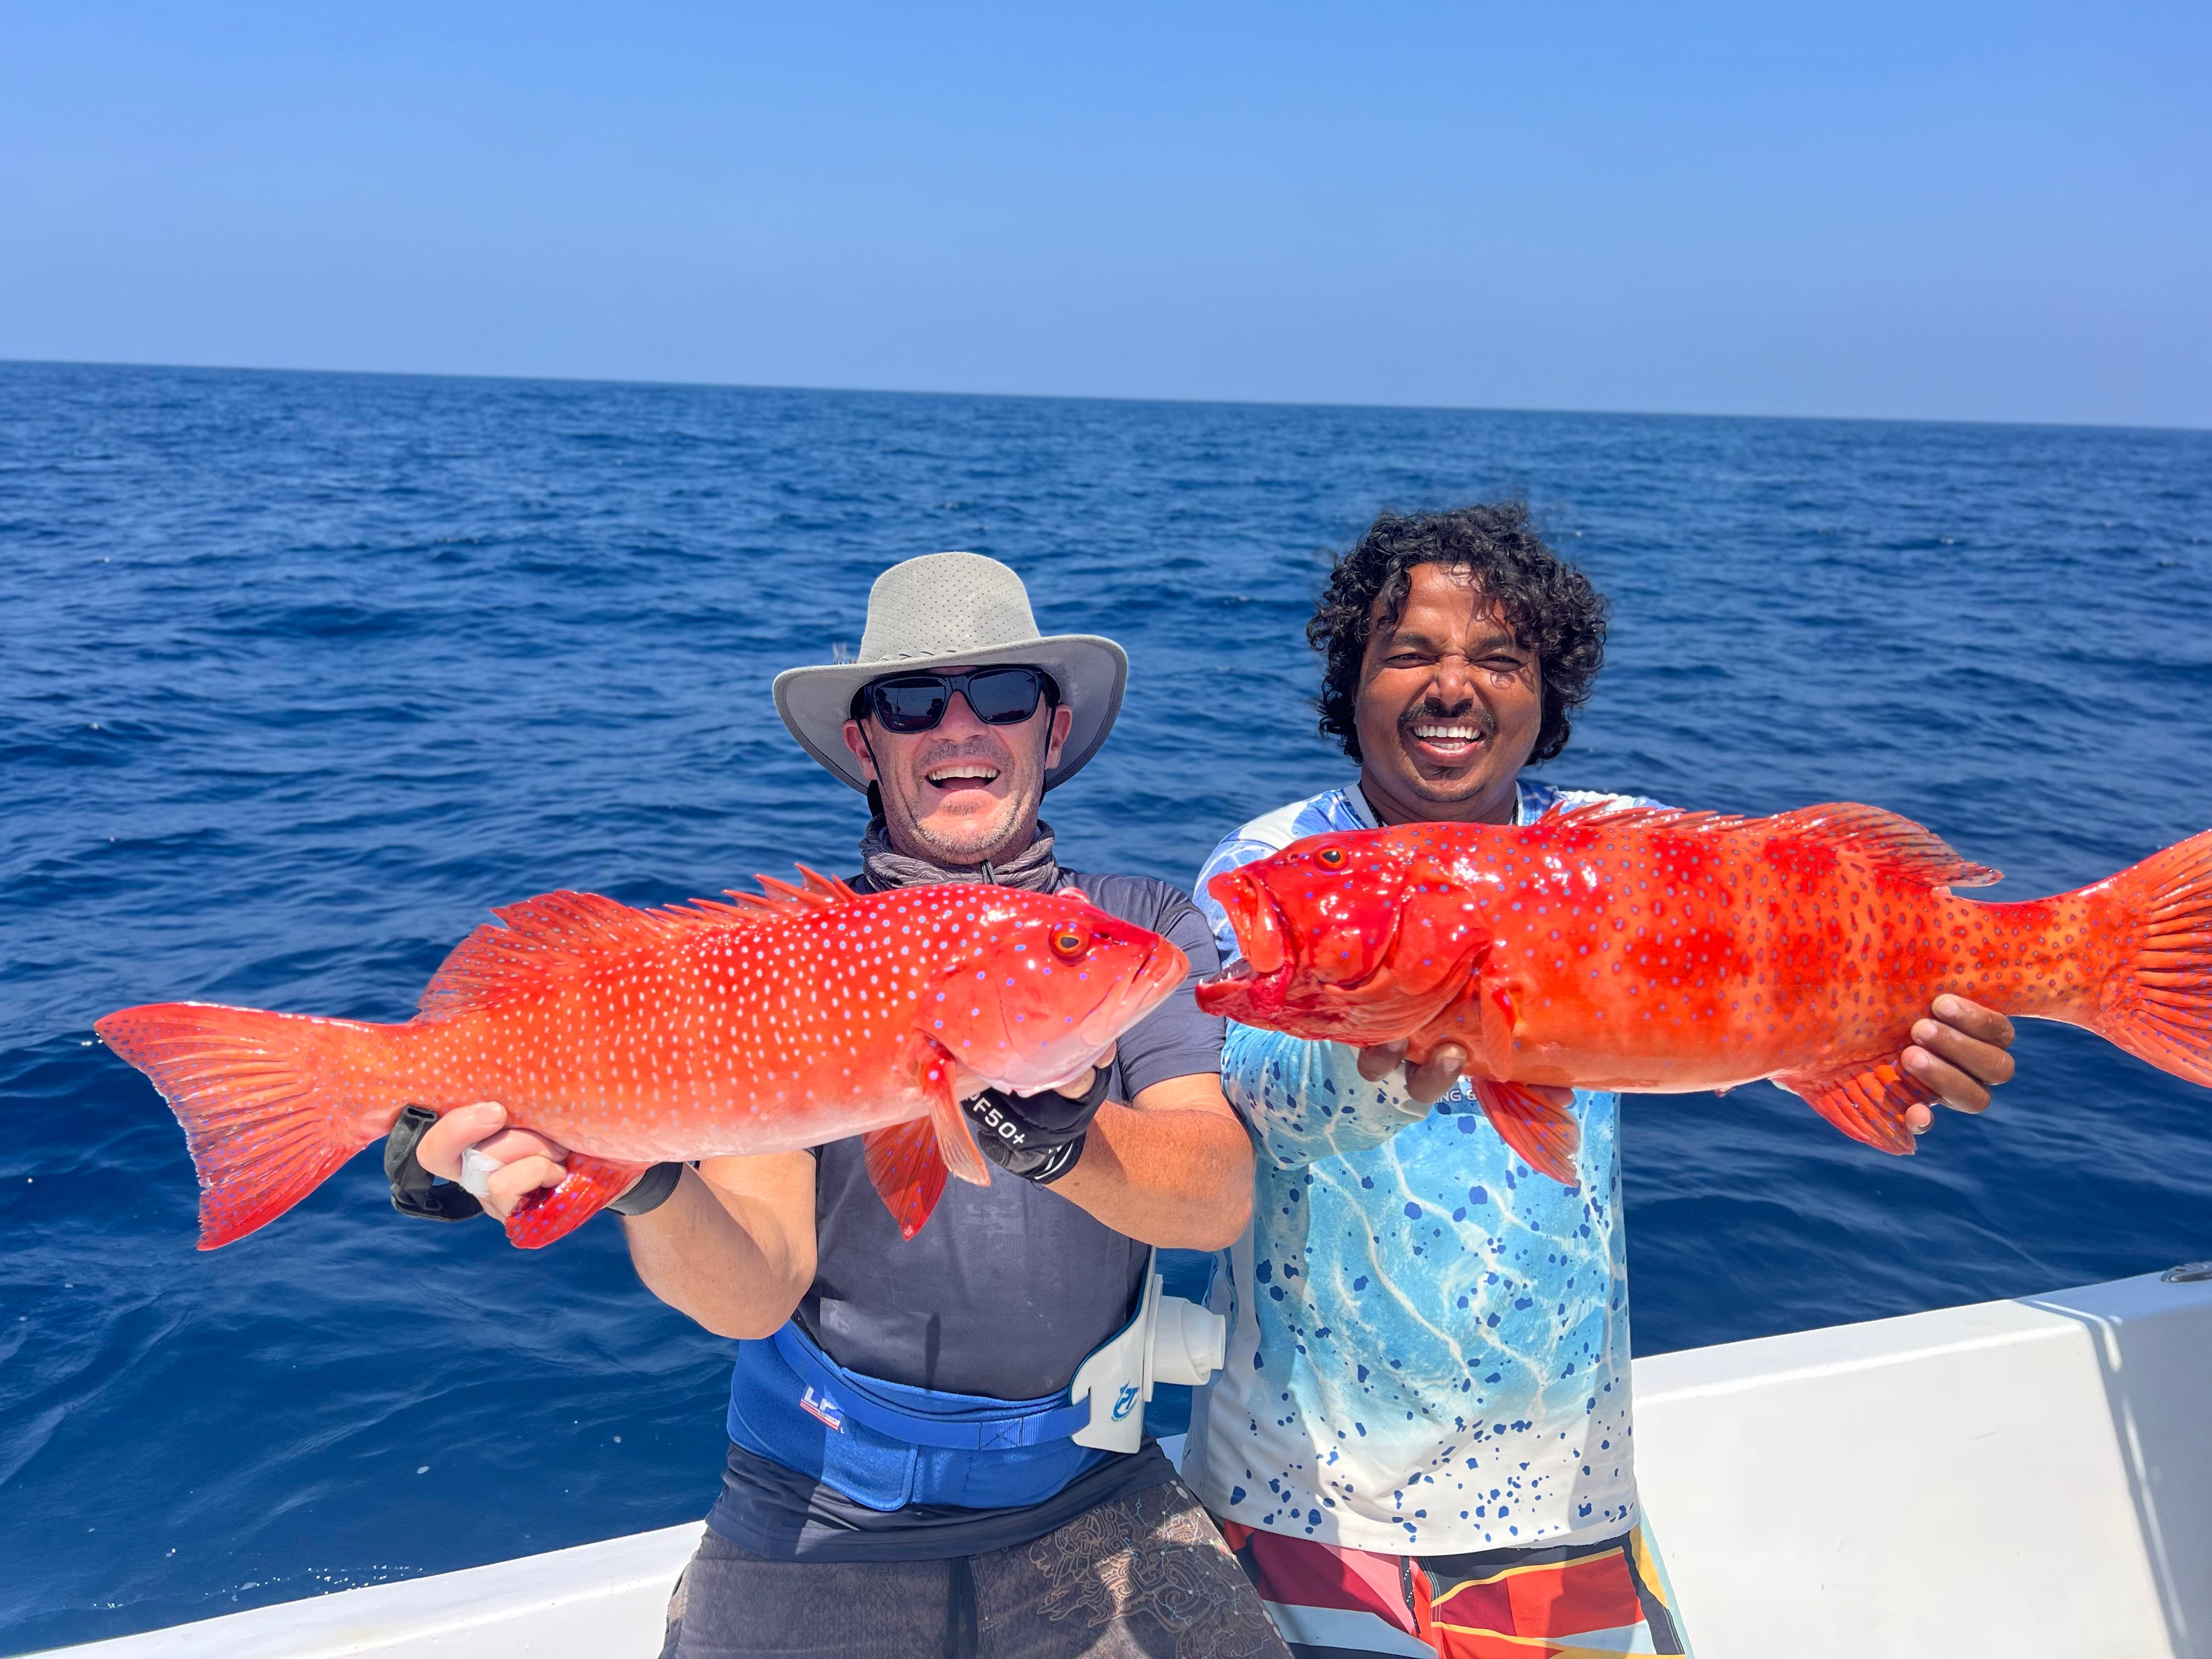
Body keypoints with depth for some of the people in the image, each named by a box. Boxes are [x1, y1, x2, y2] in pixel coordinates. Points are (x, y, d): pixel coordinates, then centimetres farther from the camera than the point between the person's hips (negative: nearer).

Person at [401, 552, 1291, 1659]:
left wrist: (1063, 1142, -39)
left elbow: (1221, 1196, -20)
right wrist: (646, 1190, -34)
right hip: (821, 1526, 0)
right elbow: (758, 1289, -15)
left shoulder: (1144, 928, -6)